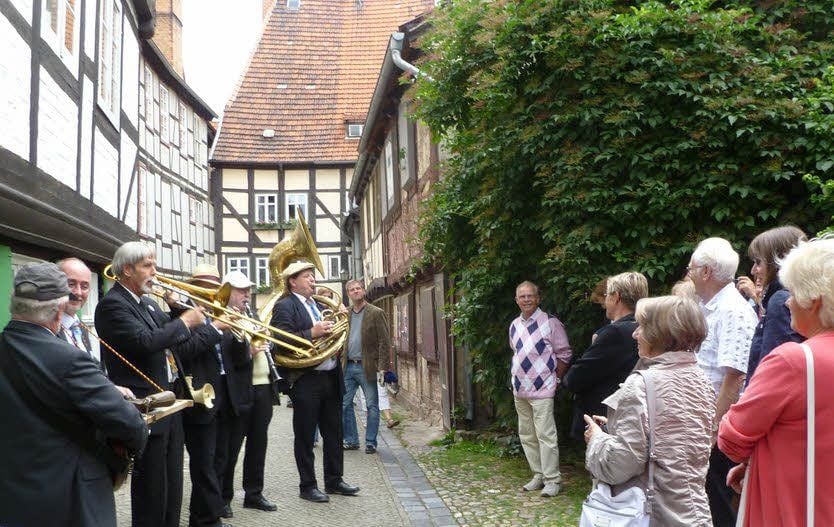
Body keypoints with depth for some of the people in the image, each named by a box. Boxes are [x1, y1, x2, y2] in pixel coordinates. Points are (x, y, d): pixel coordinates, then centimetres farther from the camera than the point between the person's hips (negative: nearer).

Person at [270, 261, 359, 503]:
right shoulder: (284, 306, -7)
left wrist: (334, 329, 4)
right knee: (305, 437, 3)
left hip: (331, 378, 8)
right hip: (305, 381, -8)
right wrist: (312, 333, -24)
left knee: (334, 434, 14)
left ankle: (334, 480, 25)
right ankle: (307, 486, 13)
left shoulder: (318, 305, 18)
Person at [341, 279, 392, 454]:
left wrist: (383, 366, -14)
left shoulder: (376, 313, -3)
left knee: (372, 406, 2)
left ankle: (370, 442, 11)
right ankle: (351, 440, 19)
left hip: (367, 367, -5)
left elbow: (384, 341, -7)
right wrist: (341, 361, 6)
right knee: (344, 404, 7)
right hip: (348, 366, 5)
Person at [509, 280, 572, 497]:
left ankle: (552, 480, 2)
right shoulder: (514, 325, 11)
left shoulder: (550, 322, -9)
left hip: (541, 389, -7)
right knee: (527, 436, 12)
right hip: (519, 389, 7)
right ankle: (538, 475, 23)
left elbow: (564, 354, -4)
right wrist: (515, 375, 13)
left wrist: (555, 378, -3)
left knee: (545, 435, -7)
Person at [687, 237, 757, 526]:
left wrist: (715, 427, -22)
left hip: (718, 424, -9)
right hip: (701, 421, 9)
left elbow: (734, 377, -22)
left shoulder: (733, 311, -16)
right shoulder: (709, 308, 14)